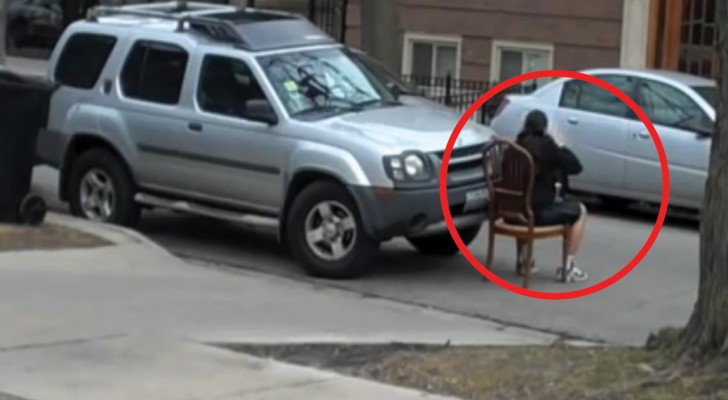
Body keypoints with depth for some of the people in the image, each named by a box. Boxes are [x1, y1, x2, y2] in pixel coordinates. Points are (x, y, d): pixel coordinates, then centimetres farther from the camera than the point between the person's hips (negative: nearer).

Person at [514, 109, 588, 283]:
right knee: (579, 211, 18)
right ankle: (567, 268, 13)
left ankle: (523, 259, 36)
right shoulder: (546, 145, -11)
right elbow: (576, 167, -5)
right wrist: (562, 148, 11)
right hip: (539, 211, -6)